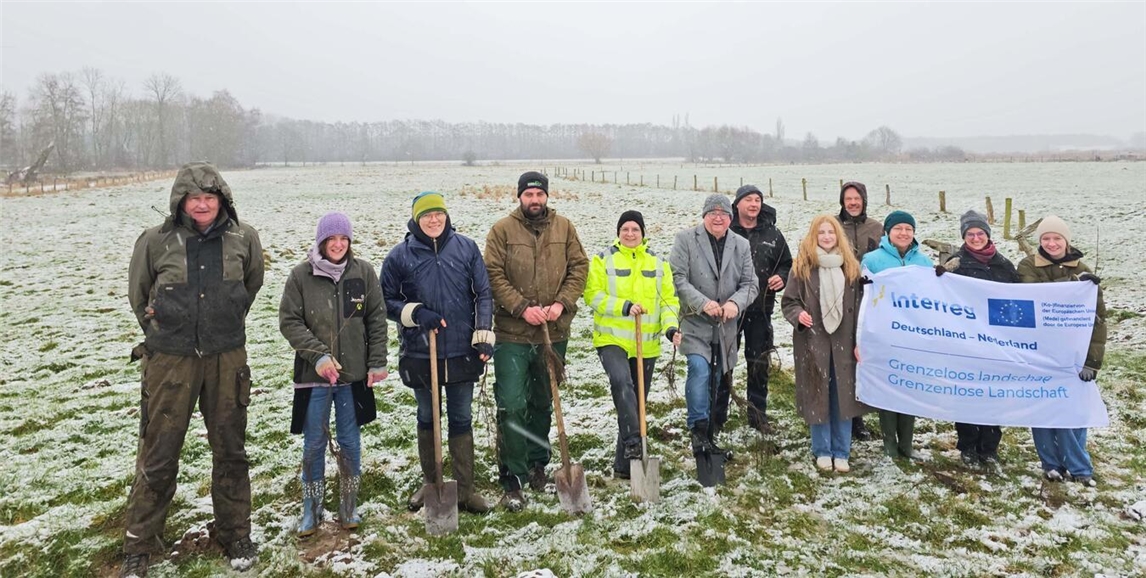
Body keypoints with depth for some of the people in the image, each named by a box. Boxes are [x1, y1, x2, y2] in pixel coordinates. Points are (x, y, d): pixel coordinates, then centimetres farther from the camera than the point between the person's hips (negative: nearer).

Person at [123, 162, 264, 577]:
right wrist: (162, 333, 12)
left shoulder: (243, 239, -4)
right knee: (158, 455, 7)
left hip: (227, 360, 1)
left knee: (230, 450, 12)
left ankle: (236, 535, 29)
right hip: (170, 360, -1)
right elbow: (138, 295, 10)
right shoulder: (155, 241, -7)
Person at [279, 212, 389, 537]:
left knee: (350, 442, 10)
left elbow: (376, 320, 2)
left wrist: (377, 363, -1)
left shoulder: (363, 272, -2)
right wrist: (318, 355, -14)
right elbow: (289, 321, -4)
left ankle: (348, 506, 25)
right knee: (314, 444, 8)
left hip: (354, 374, 1)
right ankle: (311, 510, 23)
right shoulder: (300, 275, -4)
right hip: (314, 375, -1)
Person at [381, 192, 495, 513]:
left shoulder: (466, 248, -1)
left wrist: (484, 335, -6)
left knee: (462, 420, 9)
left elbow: (483, 294, 2)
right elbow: (386, 300, 2)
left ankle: (465, 490, 19)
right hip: (419, 354, 0)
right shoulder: (400, 255, -4)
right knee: (426, 418, 16)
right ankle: (430, 483, 32)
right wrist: (415, 313, -15)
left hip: (462, 352, 0)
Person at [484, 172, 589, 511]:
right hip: (512, 333, -3)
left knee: (543, 403, 17)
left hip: (554, 333, 3)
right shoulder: (502, 230, -2)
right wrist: (521, 308, -18)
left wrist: (561, 303, -10)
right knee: (512, 406, -7)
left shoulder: (564, 228, 6)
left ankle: (537, 464, 35)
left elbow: (579, 267, 4)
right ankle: (512, 481, 3)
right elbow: (493, 275, -8)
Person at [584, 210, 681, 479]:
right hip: (612, 338, -4)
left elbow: (668, 300, 8)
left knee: (637, 399, 9)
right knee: (622, 382, -33)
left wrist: (671, 327, -10)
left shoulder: (658, 263, 10)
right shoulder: (603, 259, 0)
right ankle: (632, 442, -27)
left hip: (647, 344, 4)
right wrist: (624, 306, -19)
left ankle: (624, 463, 21)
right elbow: (592, 295, -7)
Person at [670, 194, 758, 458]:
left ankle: (710, 435, 27)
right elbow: (678, 278, -10)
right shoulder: (685, 239, -3)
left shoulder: (742, 245, 9)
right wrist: (703, 303, -20)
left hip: (725, 326, 4)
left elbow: (750, 283, 6)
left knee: (718, 381, 12)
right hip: (694, 321, -4)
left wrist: (735, 302, -15)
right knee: (700, 370, -23)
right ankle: (699, 429, -13)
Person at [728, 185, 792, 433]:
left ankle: (758, 415, 24)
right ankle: (717, 416, 16)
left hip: (761, 310, 3)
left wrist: (781, 277, -5)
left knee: (759, 364, 11)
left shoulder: (772, 234, 7)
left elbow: (787, 264, 15)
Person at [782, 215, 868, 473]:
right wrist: (798, 315, -20)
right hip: (813, 342, -2)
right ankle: (822, 451, 20)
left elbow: (858, 305, 6)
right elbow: (788, 301, 1)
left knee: (843, 397, 5)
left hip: (843, 343, 2)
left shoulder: (850, 266, 5)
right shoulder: (802, 266, -1)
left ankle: (841, 452, 18)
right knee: (817, 397, 5)